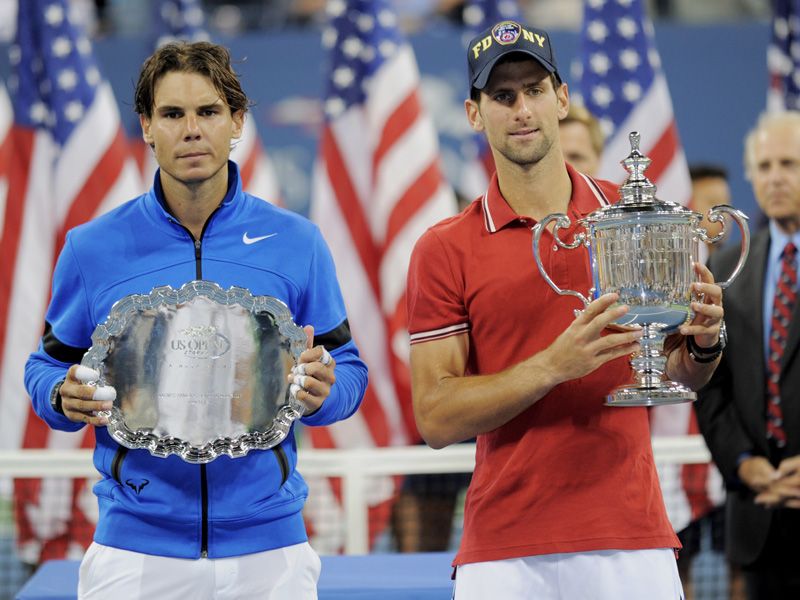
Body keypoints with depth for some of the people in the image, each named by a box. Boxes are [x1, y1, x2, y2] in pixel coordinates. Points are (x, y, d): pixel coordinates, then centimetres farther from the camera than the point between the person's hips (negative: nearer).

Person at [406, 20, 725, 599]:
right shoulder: (444, 250, 0)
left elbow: (685, 376, 14)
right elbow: (436, 418, -7)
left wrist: (703, 343, -9)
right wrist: (555, 365, -20)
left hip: (634, 542, 2)